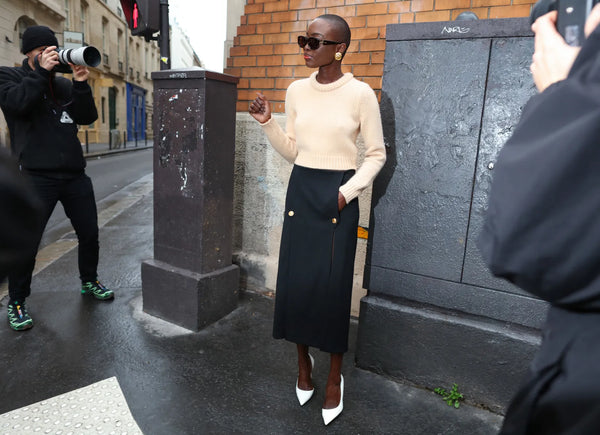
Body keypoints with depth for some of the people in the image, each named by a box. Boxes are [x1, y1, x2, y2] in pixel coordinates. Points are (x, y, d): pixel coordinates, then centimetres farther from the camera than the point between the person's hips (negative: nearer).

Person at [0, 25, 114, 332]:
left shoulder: (63, 84, 17)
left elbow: (88, 117, 5)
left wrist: (81, 84, -7)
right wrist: (41, 71, -14)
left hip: (75, 174, 4)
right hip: (37, 177, -4)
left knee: (89, 234, 10)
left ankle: (89, 282, 33)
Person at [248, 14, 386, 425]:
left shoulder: (361, 93, -7)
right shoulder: (297, 90, 6)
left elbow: (376, 154, -2)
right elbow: (292, 151, 11)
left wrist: (348, 191, -12)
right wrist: (268, 122, -2)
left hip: (338, 196, -4)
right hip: (300, 190, 4)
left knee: (333, 285, 0)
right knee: (295, 280, 6)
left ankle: (335, 376, 23)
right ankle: (303, 360, 32)